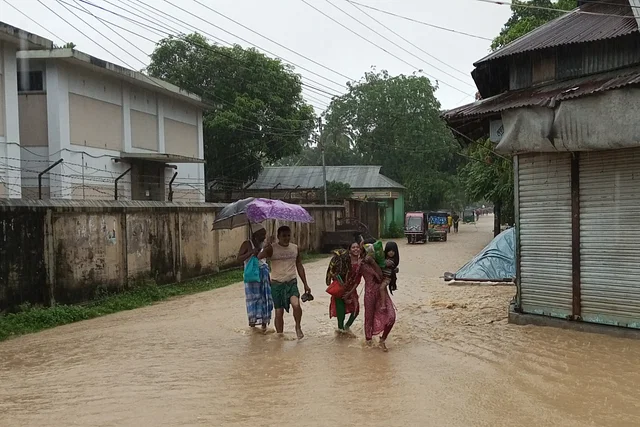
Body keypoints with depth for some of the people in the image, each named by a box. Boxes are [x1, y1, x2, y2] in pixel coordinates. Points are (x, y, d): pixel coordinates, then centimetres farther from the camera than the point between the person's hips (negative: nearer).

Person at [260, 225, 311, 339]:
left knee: (296, 304, -23)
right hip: (277, 283, -2)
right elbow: (259, 256, -22)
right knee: (279, 312, 2)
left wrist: (305, 284, 14)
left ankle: (298, 327, 2)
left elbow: (299, 266, 15)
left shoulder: (295, 248, 7)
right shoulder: (272, 248, -5)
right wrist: (268, 246, -33)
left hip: (291, 282, 2)